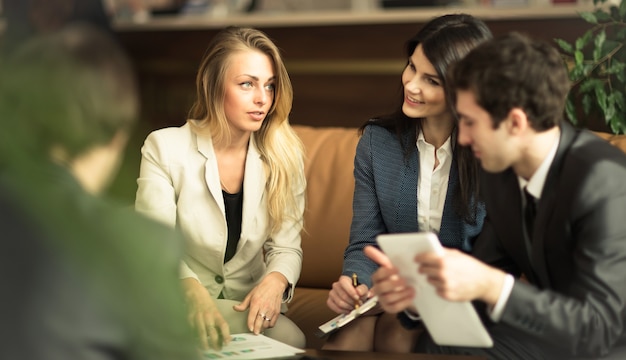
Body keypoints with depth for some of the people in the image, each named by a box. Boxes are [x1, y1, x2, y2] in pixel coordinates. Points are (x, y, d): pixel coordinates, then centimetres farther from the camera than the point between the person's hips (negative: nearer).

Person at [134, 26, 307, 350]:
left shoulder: (283, 156, 2)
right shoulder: (164, 148, -7)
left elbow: (286, 247, -1)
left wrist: (276, 280, -26)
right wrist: (192, 289, -36)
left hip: (249, 304, 4)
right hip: (177, 305, -4)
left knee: (290, 339, -27)